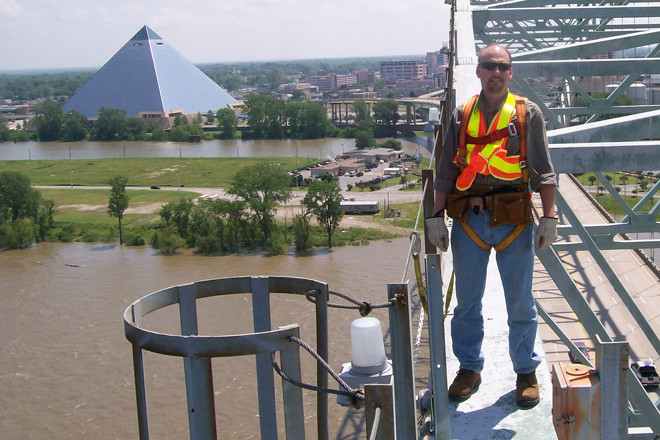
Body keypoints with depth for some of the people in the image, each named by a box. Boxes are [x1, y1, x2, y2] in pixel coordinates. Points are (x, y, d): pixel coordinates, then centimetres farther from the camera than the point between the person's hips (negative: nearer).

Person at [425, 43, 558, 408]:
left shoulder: (528, 114, 6)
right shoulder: (461, 116, 10)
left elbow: (543, 171, 5)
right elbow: (445, 172, 11)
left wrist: (549, 217, -2)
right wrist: (436, 217, 4)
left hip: (514, 219, -1)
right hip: (468, 219, 2)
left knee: (520, 302, 6)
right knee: (467, 301, 9)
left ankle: (526, 371, 21)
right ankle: (469, 368, 24)